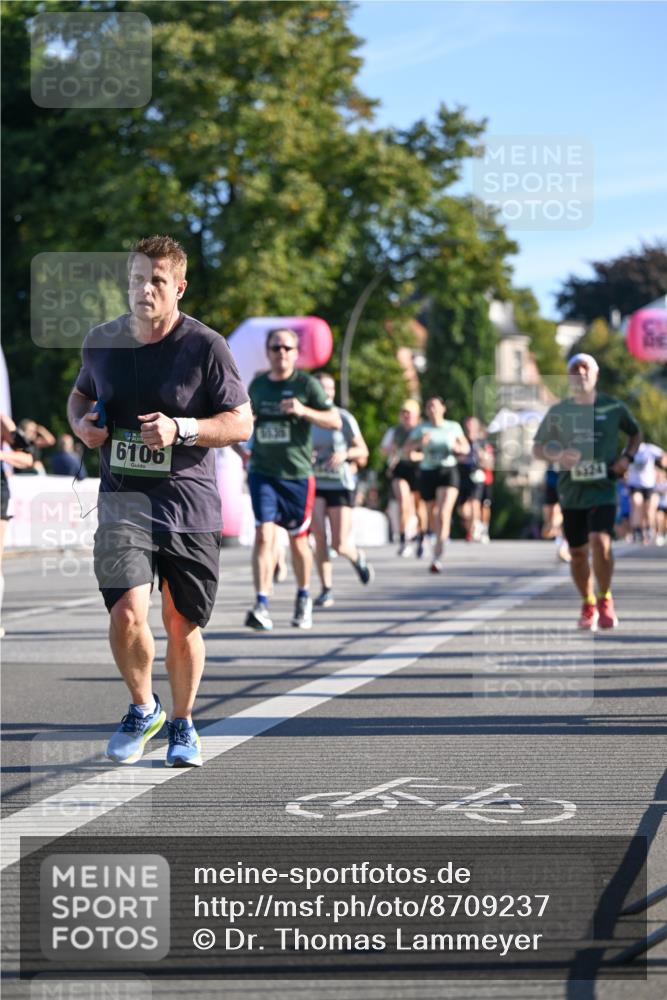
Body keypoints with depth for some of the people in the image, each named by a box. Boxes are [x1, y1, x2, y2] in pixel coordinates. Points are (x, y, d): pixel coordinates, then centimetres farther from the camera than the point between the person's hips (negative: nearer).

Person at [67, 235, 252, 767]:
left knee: (182, 626, 7)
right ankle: (143, 709, 12)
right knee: (127, 614, -16)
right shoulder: (102, 341, 5)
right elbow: (81, 394, 24)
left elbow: (241, 423, -4)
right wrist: (82, 423, 1)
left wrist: (181, 430, -19)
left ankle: (182, 723, 32)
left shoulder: (205, 345, -6)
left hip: (190, 505, -1)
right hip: (123, 500, 1)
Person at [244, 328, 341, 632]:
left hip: (297, 473, -2)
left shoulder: (306, 384, -2)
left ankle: (303, 598, 34)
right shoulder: (257, 385, 9)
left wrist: (303, 411, -22)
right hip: (262, 472, 2)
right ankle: (261, 606, -23)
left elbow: (335, 421, -7)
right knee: (264, 534, -15)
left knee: (298, 539, 10)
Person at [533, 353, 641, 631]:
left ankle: (605, 599, 1)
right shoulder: (558, 412, 3)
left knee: (600, 543, -20)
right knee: (578, 553, 6)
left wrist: (627, 457, 0)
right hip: (572, 491, 2)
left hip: (603, 490, -2)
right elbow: (537, 448, 9)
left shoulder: (614, 408, 2)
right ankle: (588, 605, 27)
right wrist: (557, 456, -12)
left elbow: (635, 433, 19)